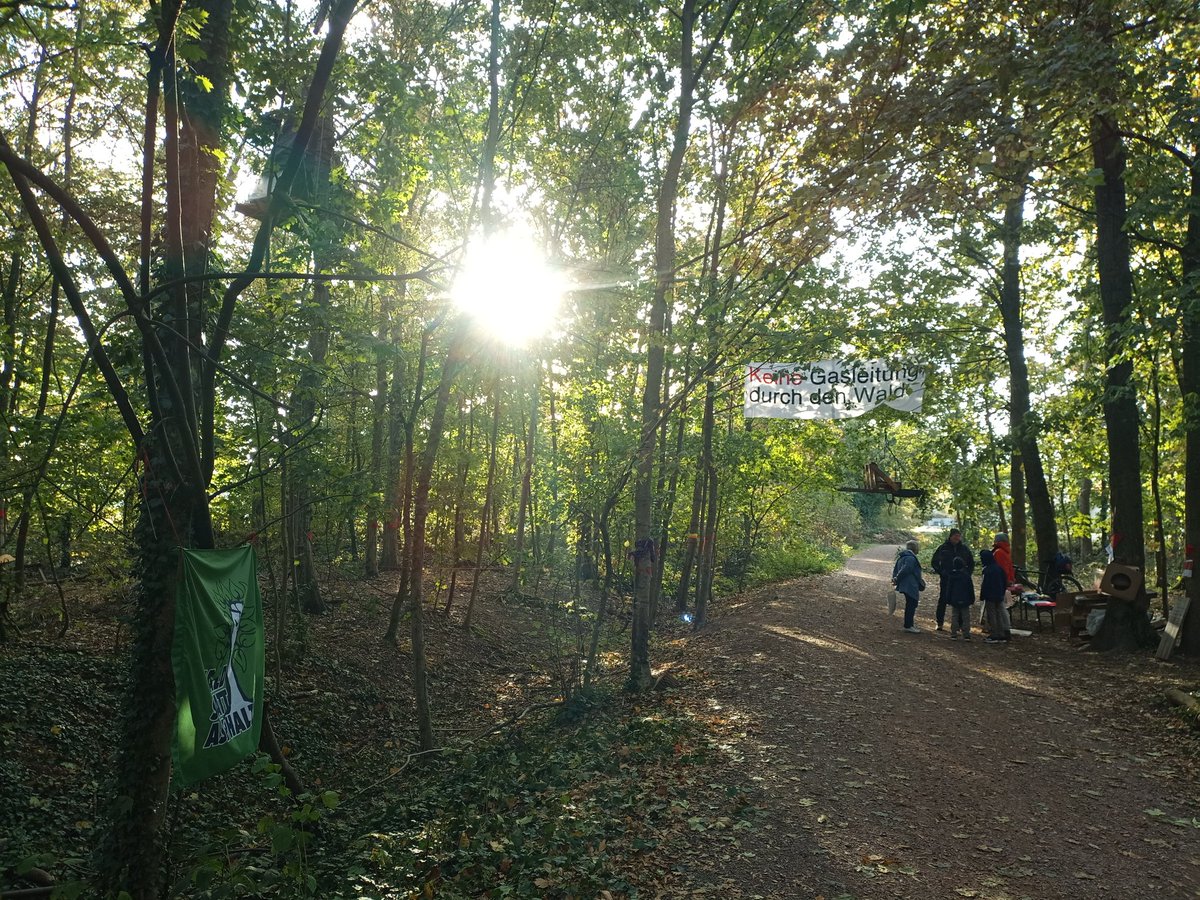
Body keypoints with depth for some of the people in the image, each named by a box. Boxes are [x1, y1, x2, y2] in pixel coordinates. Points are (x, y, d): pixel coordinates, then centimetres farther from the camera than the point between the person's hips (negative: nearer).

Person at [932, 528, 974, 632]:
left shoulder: (964, 548, 5)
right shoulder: (943, 548, 0)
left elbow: (971, 563, 17)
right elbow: (935, 561, 7)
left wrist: (967, 574, 4)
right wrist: (940, 572, -4)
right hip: (945, 579, -1)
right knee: (942, 601, 3)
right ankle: (940, 623, 11)